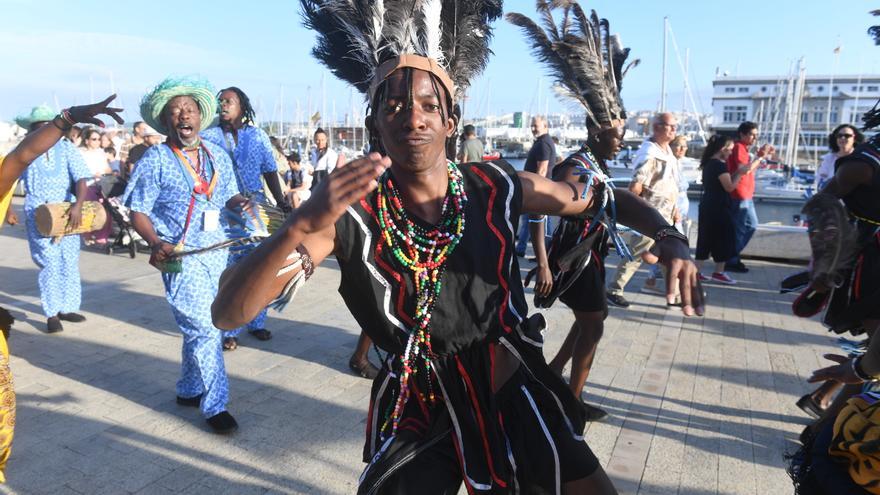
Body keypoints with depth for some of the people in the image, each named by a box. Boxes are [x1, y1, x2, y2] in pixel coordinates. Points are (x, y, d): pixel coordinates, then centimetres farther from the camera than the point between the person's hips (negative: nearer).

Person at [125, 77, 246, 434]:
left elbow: (229, 196, 17)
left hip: (217, 252, 6)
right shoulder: (155, 160, -7)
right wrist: (156, 243, -23)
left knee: (199, 327, 16)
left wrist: (241, 203, -6)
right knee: (204, 328, -7)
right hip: (182, 257, -5)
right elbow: (138, 212, -6)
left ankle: (189, 391, 34)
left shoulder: (218, 156, 8)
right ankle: (215, 405, 6)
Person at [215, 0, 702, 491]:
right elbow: (228, 312, -23)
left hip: (516, 392, 2)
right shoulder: (350, 212, -16)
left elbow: (593, 197, 6)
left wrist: (669, 238, -12)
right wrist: (303, 224, -41)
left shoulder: (494, 187, -9)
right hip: (419, 410, -1)